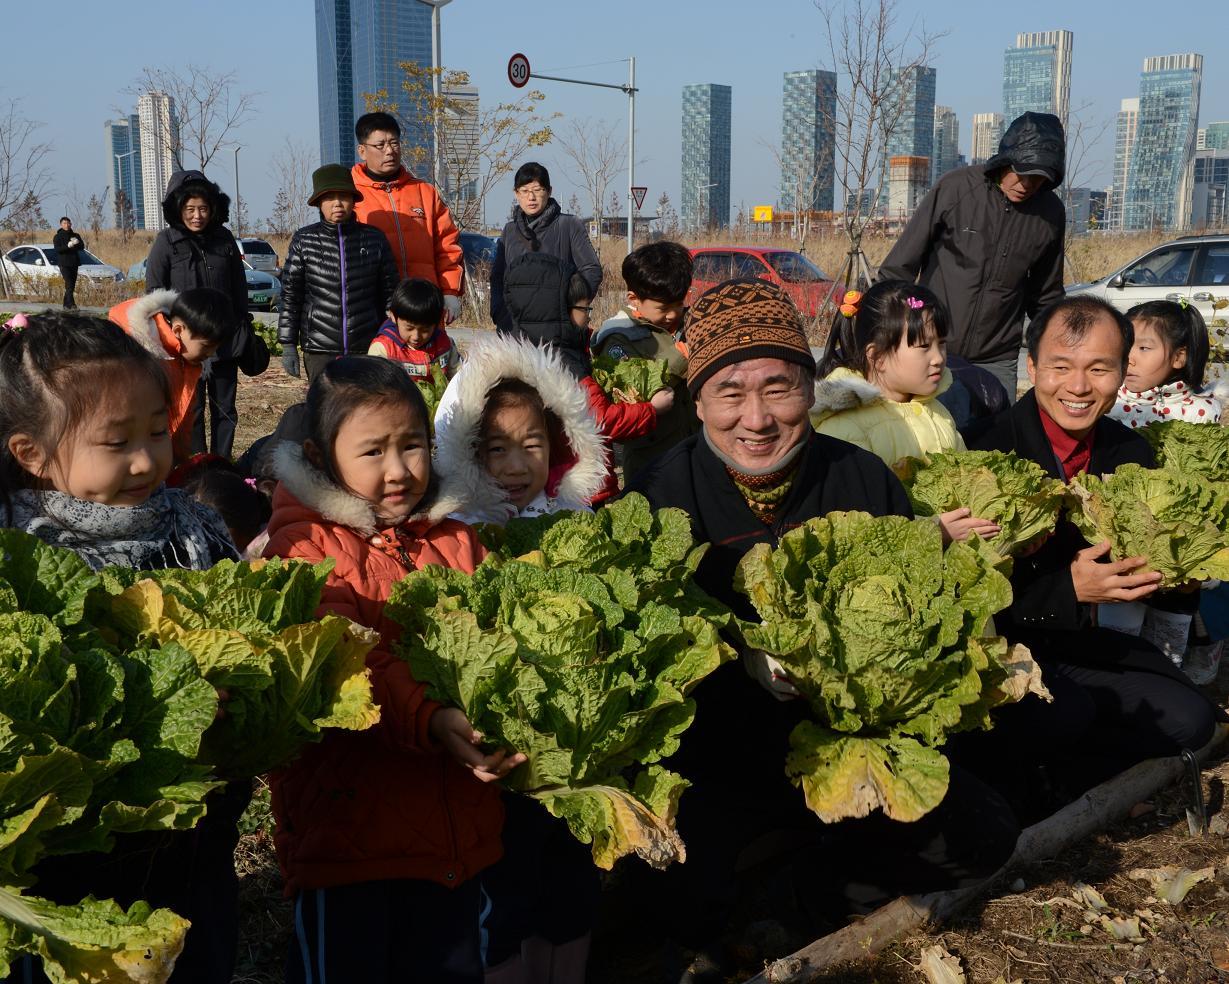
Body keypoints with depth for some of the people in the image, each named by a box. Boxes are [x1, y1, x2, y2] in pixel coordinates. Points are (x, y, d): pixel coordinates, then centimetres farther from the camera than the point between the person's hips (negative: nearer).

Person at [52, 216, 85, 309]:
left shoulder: (75, 235, 14)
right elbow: (57, 249, -10)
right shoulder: (58, 236, 2)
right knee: (69, 284, -17)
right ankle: (71, 304, -26)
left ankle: (66, 305, 15)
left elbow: (82, 246, 2)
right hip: (64, 263, -5)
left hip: (74, 263, 5)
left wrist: (77, 243, -19)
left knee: (72, 285, 6)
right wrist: (68, 246, -24)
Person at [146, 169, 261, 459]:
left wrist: (245, 332, 13)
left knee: (225, 410, 10)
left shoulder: (224, 239, 6)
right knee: (191, 410, 4)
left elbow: (239, 290, 13)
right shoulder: (166, 242, -4)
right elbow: (154, 293, -2)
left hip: (225, 341, 3)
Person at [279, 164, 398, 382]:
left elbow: (389, 292, 9)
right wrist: (288, 345, 2)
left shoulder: (374, 239, 4)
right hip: (320, 350, -1)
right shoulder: (304, 241, 2)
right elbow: (290, 295, 5)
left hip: (367, 348, 1)